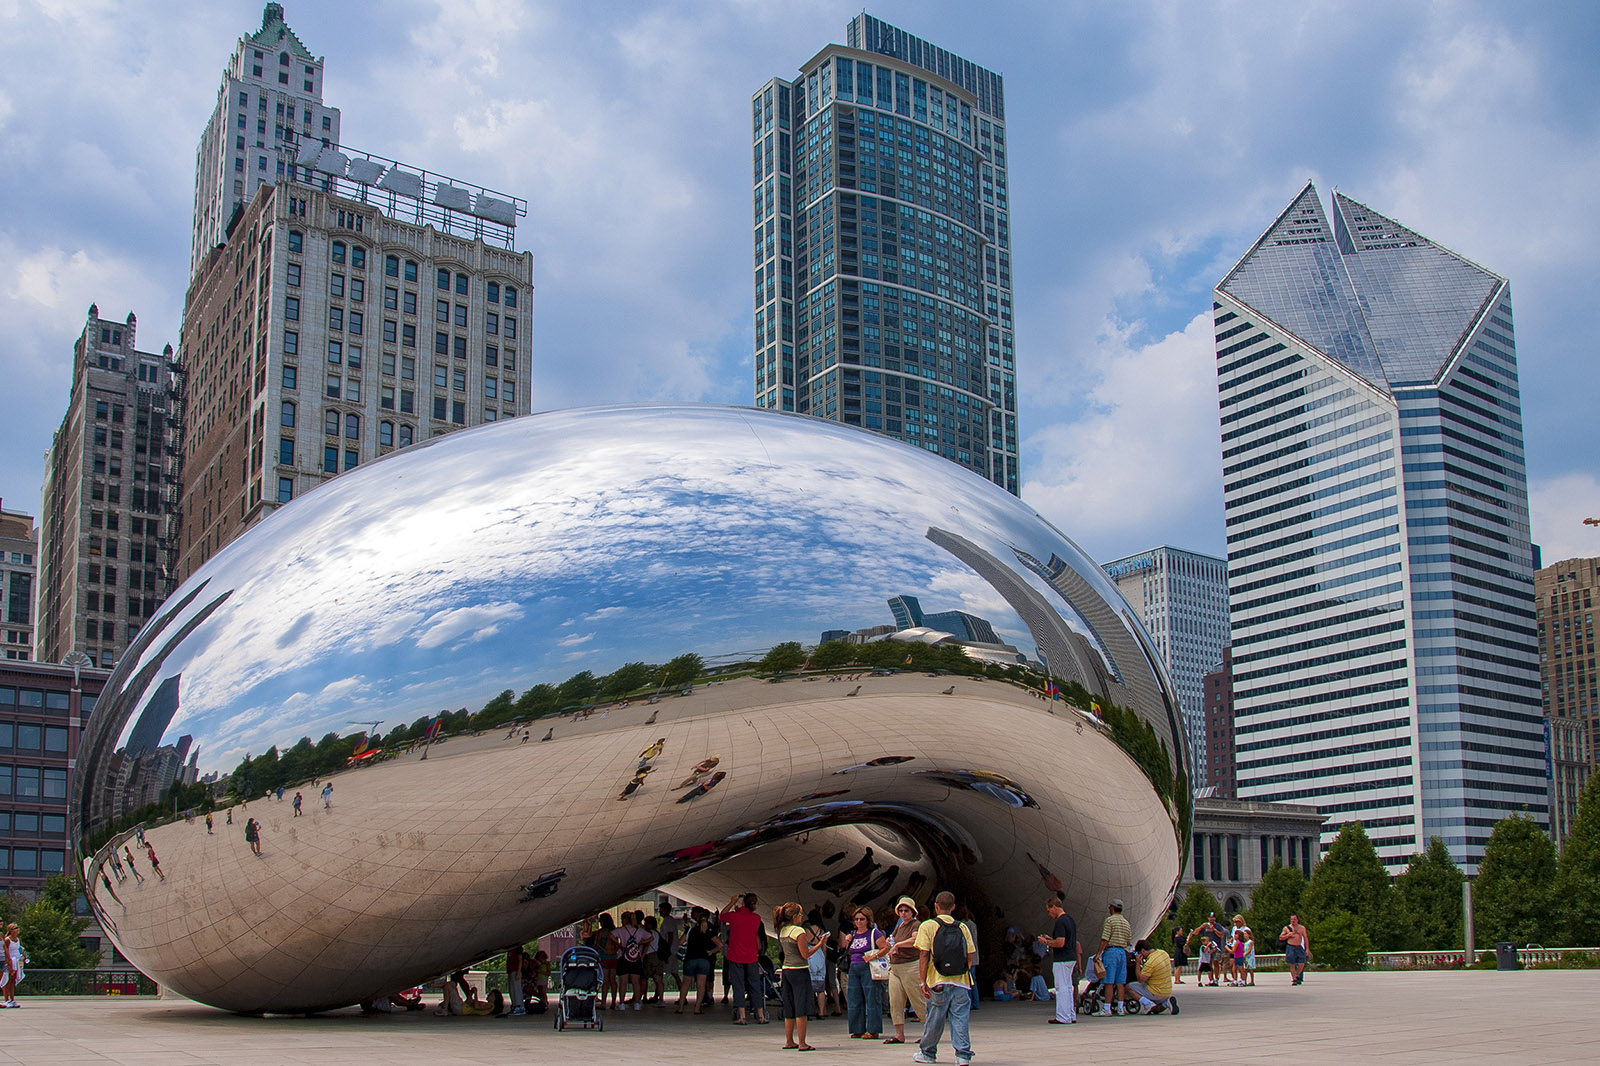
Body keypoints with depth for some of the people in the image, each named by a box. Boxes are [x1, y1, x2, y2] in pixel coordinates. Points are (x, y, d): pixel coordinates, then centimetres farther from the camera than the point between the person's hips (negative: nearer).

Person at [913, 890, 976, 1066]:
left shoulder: (927, 926, -2)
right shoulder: (962, 928, 8)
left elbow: (923, 955, -7)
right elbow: (970, 956, 8)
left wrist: (922, 981, -5)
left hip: (938, 982, -2)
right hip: (961, 982, 2)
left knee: (934, 1019, 8)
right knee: (960, 1018, 4)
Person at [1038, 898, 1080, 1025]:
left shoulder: (1060, 922, -18)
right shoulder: (1070, 919, 13)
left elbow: (1060, 943, -24)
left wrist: (1046, 942, -9)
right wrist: (1050, 939, 18)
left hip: (1062, 960, -10)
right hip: (1071, 958, 10)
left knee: (1062, 988, -5)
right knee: (1068, 987, 14)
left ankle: (1063, 1018, -3)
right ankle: (1071, 1015, 18)